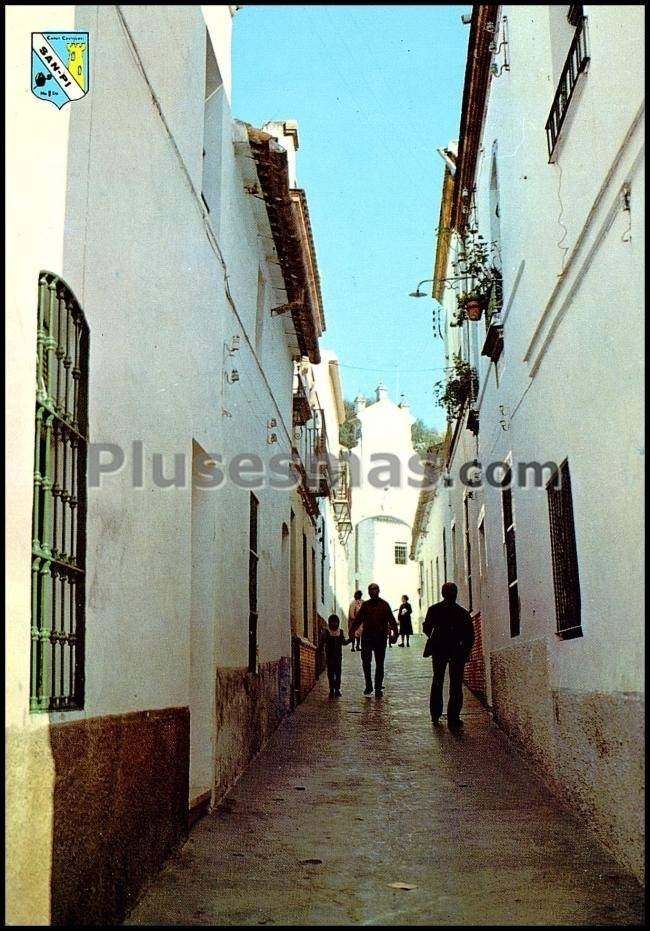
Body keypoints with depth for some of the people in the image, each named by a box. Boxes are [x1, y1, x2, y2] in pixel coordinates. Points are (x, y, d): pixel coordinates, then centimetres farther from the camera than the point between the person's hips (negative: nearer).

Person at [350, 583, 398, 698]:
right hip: (367, 637, 2)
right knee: (366, 662, -2)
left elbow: (391, 620, -1)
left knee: (379, 664, 3)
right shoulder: (365, 605, 8)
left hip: (380, 637, -2)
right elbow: (357, 620, 10)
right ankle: (368, 686, 13)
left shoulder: (384, 605, 2)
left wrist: (394, 633, -14)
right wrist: (352, 632, -1)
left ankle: (378, 688, 11)